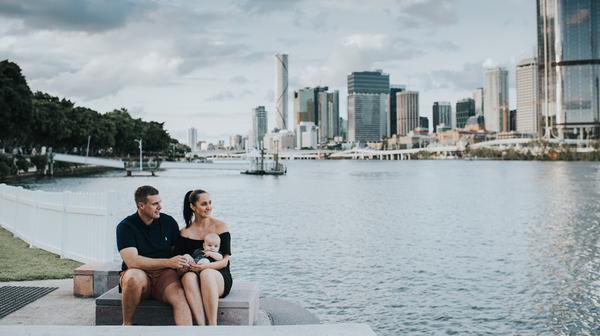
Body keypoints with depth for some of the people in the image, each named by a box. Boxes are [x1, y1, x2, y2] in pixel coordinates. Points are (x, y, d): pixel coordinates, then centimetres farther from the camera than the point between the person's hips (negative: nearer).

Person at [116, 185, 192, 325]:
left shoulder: (168, 222, 8)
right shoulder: (126, 226, -4)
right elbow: (132, 261, -17)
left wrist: (183, 264, -7)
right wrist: (169, 262, -21)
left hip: (165, 273, 2)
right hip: (139, 274, -2)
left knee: (179, 296, -29)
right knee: (134, 276, -37)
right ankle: (127, 324, -17)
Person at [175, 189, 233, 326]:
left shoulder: (220, 227, 2)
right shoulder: (185, 232, 8)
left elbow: (225, 261, -5)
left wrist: (205, 266, -23)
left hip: (220, 277, -2)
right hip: (194, 278, 2)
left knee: (207, 274, -37)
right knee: (188, 277, -34)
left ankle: (213, 324, -38)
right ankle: (201, 326, -42)